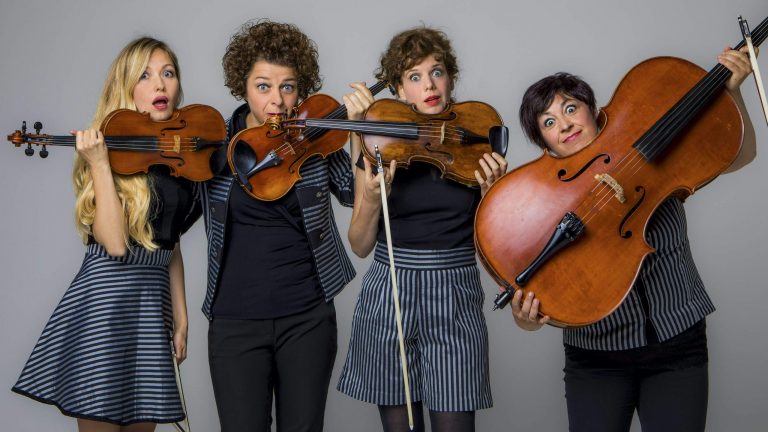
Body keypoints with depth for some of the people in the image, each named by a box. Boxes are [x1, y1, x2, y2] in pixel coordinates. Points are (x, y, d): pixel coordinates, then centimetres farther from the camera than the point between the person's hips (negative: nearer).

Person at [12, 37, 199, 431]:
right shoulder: (111, 145, -7)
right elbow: (115, 243, -20)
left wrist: (180, 314, 14)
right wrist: (100, 164, -23)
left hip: (153, 306, 6)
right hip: (104, 300, -6)